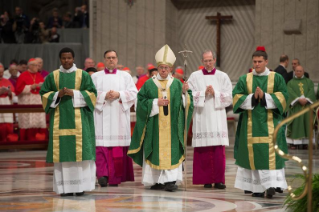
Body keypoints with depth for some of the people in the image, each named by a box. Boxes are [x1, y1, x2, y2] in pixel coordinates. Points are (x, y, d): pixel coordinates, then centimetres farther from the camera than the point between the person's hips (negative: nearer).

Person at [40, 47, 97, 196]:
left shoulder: (83, 75, 7)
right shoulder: (52, 76, 11)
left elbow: (92, 93, 1)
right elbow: (44, 94, 9)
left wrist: (74, 93, -11)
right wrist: (57, 94, -9)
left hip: (79, 118, -1)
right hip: (60, 118, 1)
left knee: (79, 149, -7)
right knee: (62, 150, -3)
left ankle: (80, 185, -2)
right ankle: (64, 187, -1)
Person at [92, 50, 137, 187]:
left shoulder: (125, 76, 13)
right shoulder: (96, 77, 12)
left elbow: (133, 93, 4)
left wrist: (119, 94, -11)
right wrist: (104, 96, -13)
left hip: (119, 118, 1)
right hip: (102, 117, -1)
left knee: (118, 146, -3)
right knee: (102, 145, -13)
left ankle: (115, 177, 1)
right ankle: (102, 174, -20)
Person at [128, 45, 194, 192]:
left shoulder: (177, 84, 8)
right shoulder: (149, 84, 7)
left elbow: (186, 103, 6)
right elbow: (141, 102, 1)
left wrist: (184, 93, -13)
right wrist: (156, 103, -10)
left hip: (172, 127, 0)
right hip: (154, 127, 0)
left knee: (171, 151, -7)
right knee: (155, 151, -1)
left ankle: (171, 180, -10)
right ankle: (157, 180, 6)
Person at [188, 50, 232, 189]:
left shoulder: (223, 77, 9)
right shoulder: (195, 76, 8)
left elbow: (229, 97, 4)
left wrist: (215, 93, -9)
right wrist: (204, 93, -9)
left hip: (217, 117, 0)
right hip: (201, 117, 0)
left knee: (219, 150, -6)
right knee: (203, 150, -3)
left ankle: (219, 180, -4)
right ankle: (206, 180, 2)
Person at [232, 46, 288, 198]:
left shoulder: (277, 78, 7)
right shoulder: (244, 79, 11)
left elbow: (283, 96, -2)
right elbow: (236, 97, 3)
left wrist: (264, 96, -13)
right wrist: (252, 97, -12)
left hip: (270, 122, -2)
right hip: (251, 122, 2)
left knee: (271, 152, -12)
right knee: (253, 153, -2)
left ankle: (272, 184, -18)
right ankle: (255, 186, 4)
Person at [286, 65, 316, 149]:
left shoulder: (309, 82, 15)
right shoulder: (291, 82, 10)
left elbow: (311, 92, 1)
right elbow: (291, 93, -5)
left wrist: (306, 99, -16)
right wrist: (299, 99, -20)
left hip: (307, 105, 2)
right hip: (295, 107, -2)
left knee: (307, 122, -3)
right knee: (295, 123, -7)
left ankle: (305, 142, -2)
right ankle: (293, 142, -9)